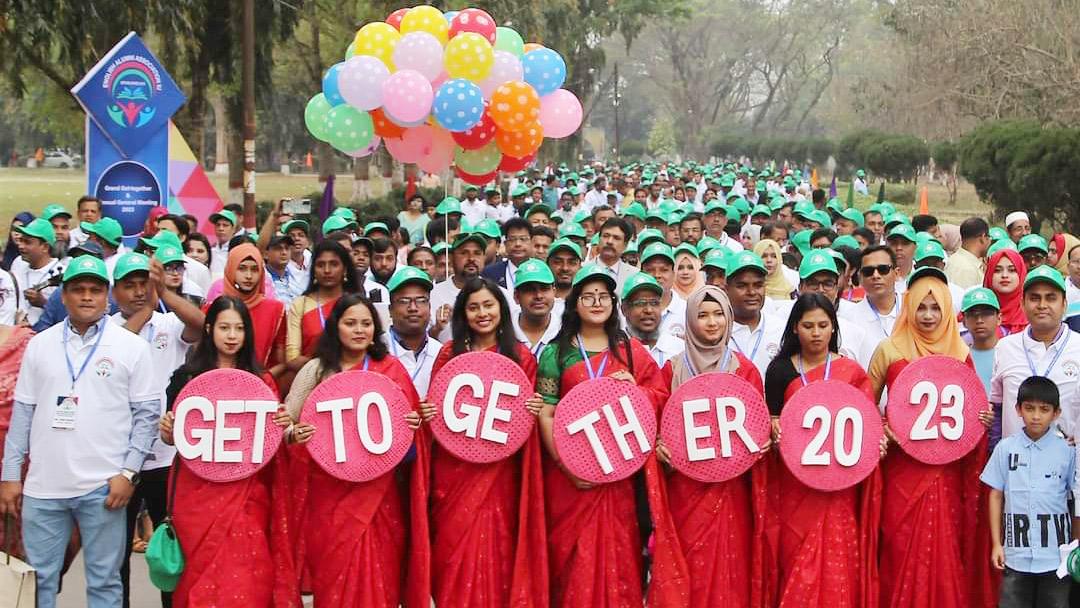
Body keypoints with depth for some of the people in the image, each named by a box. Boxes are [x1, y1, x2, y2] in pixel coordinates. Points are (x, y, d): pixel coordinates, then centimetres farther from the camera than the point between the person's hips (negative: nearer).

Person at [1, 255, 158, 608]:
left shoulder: (132, 347, 1)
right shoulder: (39, 345, 9)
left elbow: (147, 413, 0)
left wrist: (129, 472, -8)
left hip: (103, 486, -2)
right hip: (42, 486, 3)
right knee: (38, 580, 7)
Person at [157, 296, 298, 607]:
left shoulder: (261, 381, 7)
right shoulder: (187, 376, 3)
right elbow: (172, 437, 8)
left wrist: (282, 425, -9)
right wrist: (167, 431, -13)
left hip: (246, 494, 1)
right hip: (198, 492, -1)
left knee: (247, 578, -5)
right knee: (203, 573, 0)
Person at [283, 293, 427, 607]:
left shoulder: (392, 369, 5)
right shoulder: (316, 370, 2)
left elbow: (408, 421, 11)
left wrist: (413, 424, -12)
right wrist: (294, 434, -21)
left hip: (378, 491, 1)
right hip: (330, 491, 0)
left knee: (377, 572, 2)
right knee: (334, 573, 2)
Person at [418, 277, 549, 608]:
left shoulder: (521, 356, 4)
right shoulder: (449, 352, 4)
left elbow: (526, 411, 9)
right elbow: (433, 404, 7)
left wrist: (533, 409, -12)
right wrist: (428, 412, -14)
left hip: (499, 470, 0)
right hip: (453, 468, 0)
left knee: (496, 546, 3)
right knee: (455, 546, 3)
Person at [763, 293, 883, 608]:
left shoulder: (852, 372, 6)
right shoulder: (780, 369, 6)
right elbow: (772, 420, 7)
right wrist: (775, 428, -15)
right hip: (795, 486, 0)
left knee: (838, 564, -5)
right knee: (797, 562, -2)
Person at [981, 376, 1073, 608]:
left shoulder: (1067, 451, -2)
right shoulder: (1005, 448, 0)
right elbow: (996, 496, 7)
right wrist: (997, 544, 5)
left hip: (1055, 554, -1)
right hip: (1016, 553, 1)